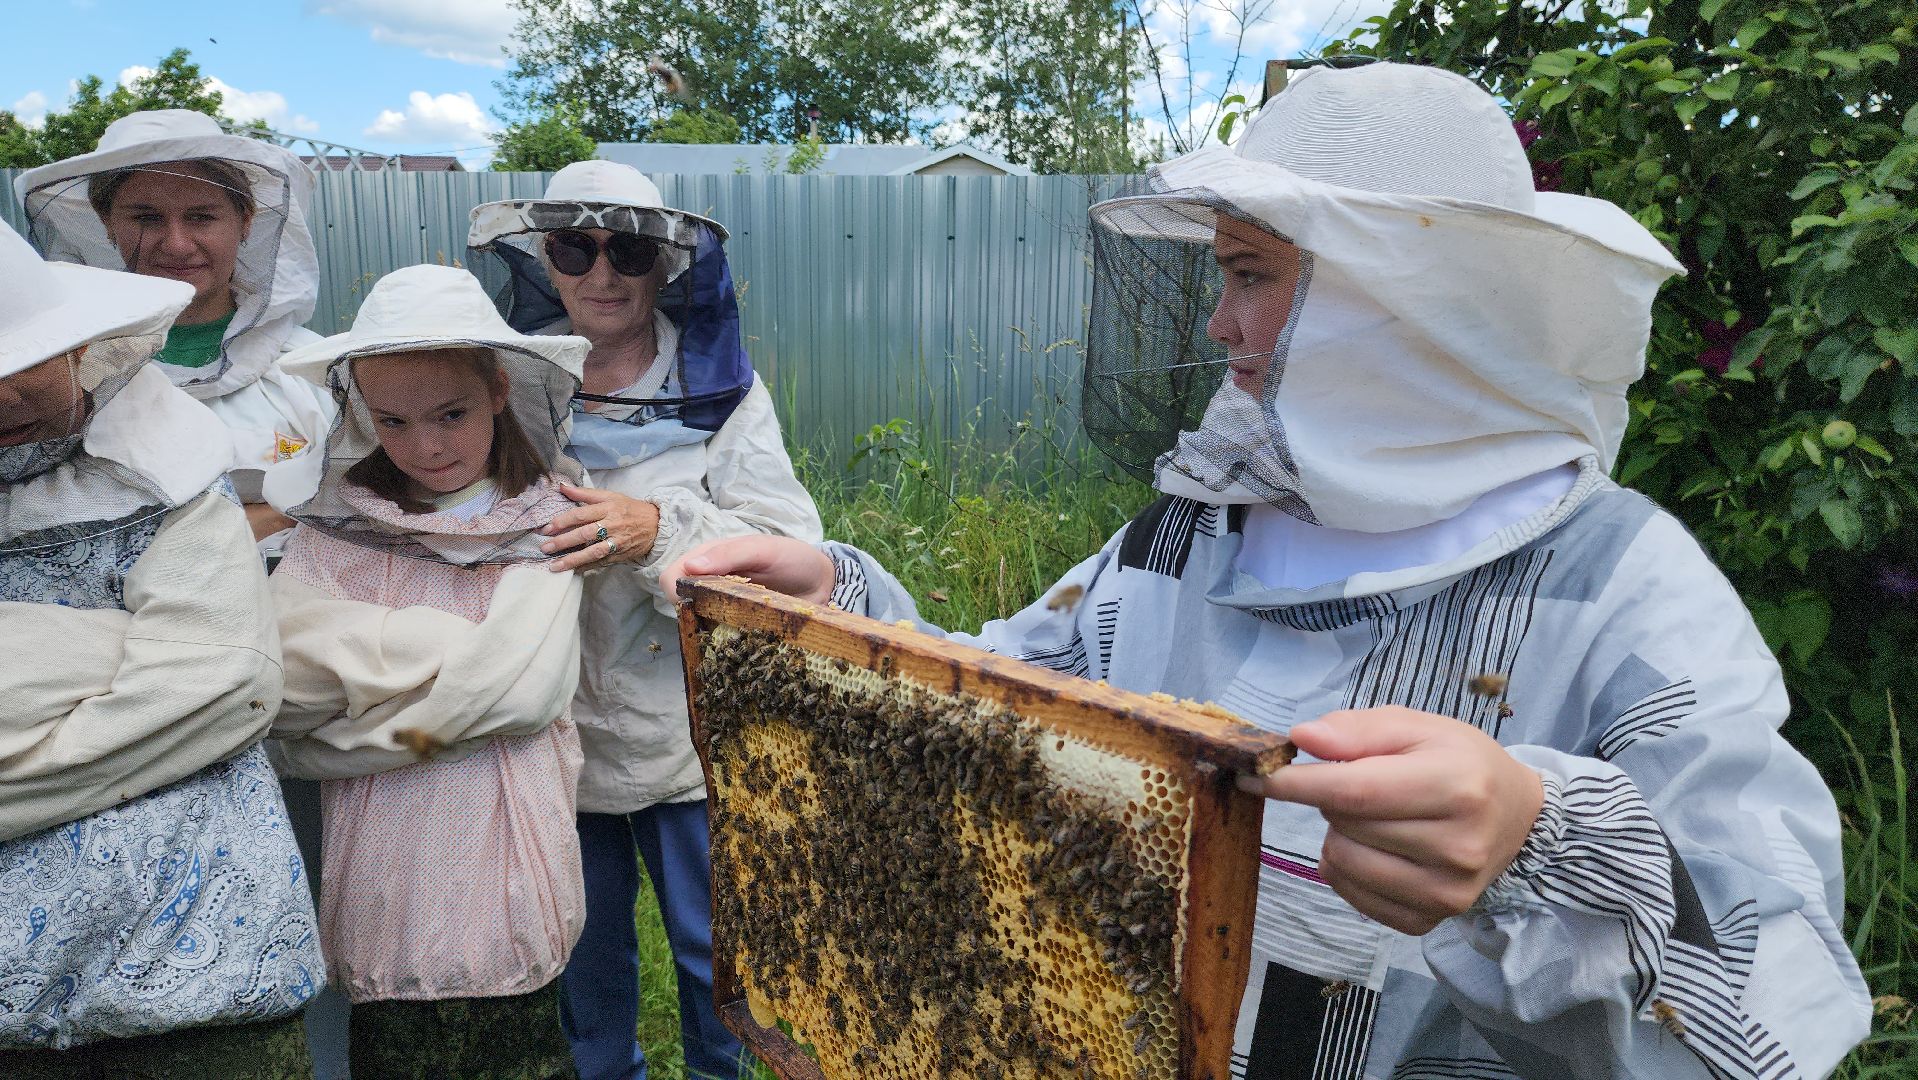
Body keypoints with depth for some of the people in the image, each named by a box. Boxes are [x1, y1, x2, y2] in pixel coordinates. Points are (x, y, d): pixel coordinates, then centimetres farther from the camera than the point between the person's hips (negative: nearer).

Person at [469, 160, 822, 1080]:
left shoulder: (720, 387, -6)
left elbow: (787, 554, -15)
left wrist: (658, 530, -28)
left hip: (687, 733, -2)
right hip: (552, 733, 2)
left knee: (713, 944, 16)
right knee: (586, 950, 21)